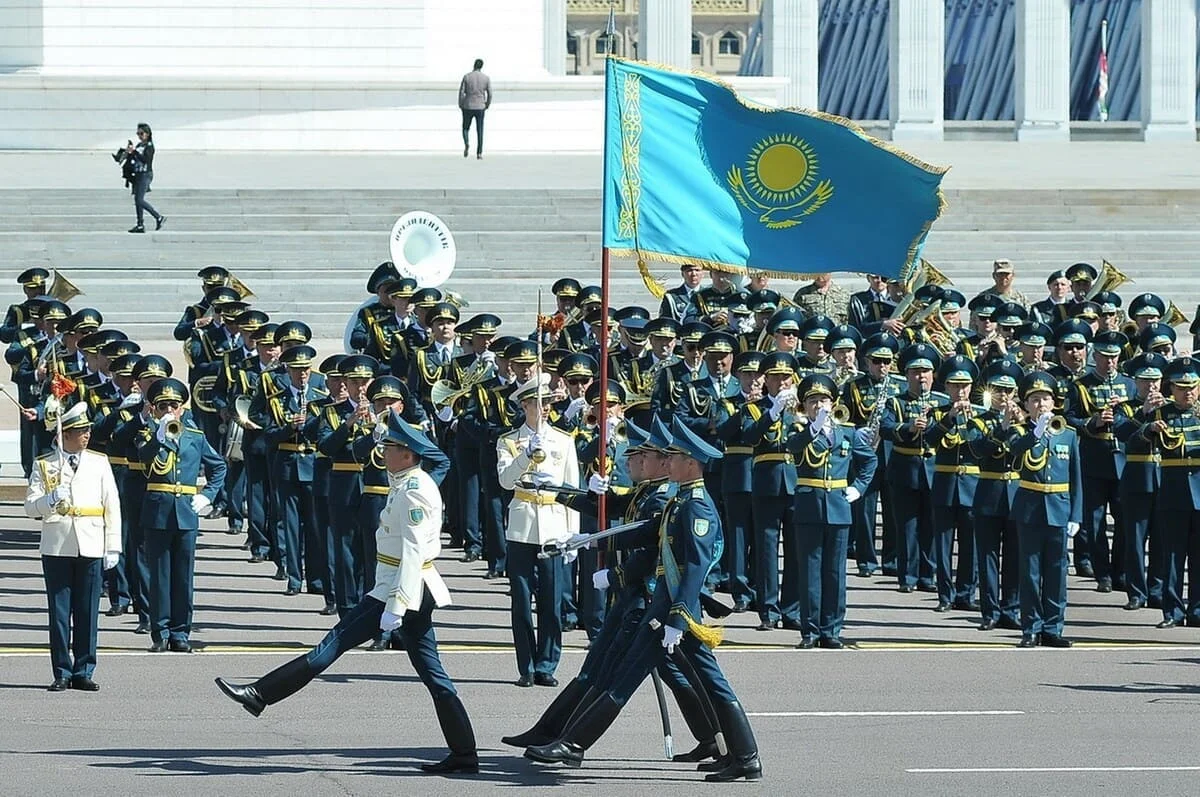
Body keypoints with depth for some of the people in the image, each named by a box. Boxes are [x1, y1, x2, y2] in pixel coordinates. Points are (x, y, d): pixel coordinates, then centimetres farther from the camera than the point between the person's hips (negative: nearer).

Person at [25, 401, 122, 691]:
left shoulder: (99, 463, 8)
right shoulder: (44, 465, 3)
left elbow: (112, 506, 7)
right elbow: (30, 507, 0)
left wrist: (113, 547, 2)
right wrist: (51, 499, -21)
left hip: (90, 548, 1)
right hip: (56, 548, -1)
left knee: (87, 612, 2)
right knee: (59, 613, 1)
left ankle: (83, 672, 9)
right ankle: (62, 673, 7)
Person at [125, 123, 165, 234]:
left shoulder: (149, 146, -9)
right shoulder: (139, 145, 15)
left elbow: (145, 159, -21)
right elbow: (133, 160, 18)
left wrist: (134, 151, -23)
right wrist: (129, 154, -1)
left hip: (145, 175, -9)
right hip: (138, 174, 9)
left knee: (140, 200, -14)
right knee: (137, 200, 6)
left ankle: (159, 217, -5)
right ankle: (140, 225, 9)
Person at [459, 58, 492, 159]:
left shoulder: (466, 77, -7)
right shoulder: (486, 78, -3)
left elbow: (461, 92, -8)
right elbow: (490, 94, -1)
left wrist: (460, 105, 4)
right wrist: (487, 105, 15)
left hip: (467, 107, -1)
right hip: (480, 107, 1)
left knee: (466, 128, 15)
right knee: (480, 131, 8)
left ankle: (466, 143, -13)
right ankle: (479, 153, 2)